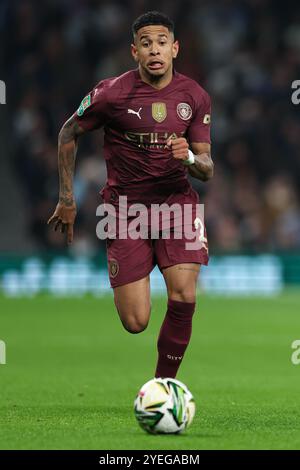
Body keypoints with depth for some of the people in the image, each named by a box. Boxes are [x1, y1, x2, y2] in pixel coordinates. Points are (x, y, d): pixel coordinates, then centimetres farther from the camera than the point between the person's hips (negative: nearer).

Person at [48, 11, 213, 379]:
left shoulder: (195, 97, -2)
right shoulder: (112, 93, -12)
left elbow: (207, 169, 3)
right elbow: (68, 134, 5)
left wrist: (190, 158, -21)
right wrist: (67, 200, 4)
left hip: (176, 200, 2)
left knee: (184, 298, -20)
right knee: (135, 323, -7)